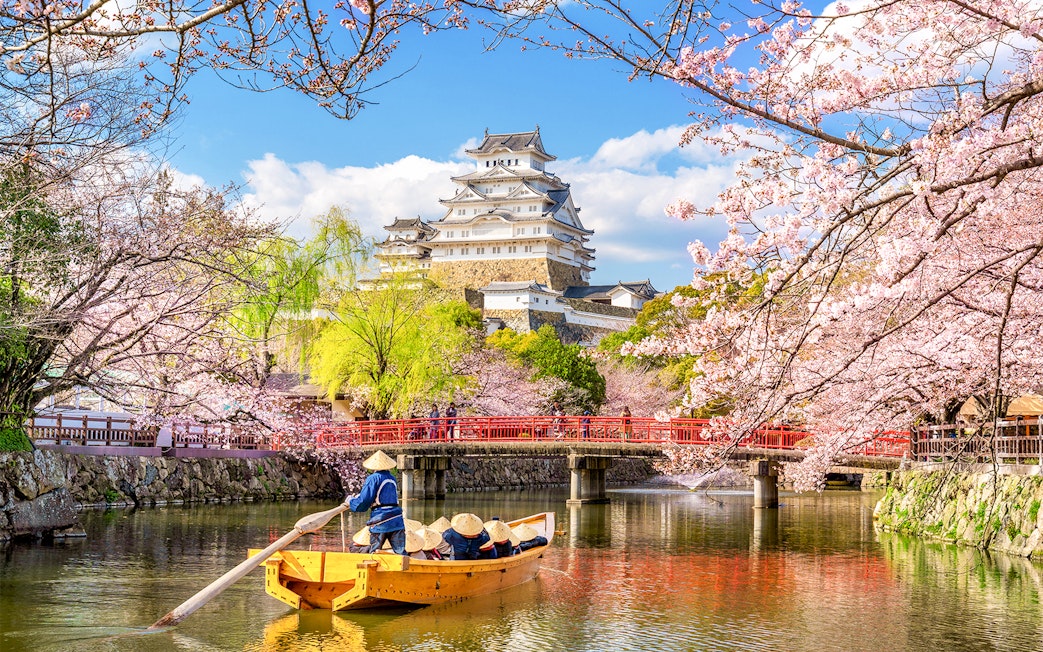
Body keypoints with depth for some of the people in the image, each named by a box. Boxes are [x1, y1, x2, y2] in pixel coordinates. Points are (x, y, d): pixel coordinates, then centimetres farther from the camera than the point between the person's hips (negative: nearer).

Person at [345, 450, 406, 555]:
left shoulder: (373, 478, -6)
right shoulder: (392, 478, 16)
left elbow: (363, 502, -11)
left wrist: (350, 502, 10)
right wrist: (357, 498, 29)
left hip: (380, 523, -5)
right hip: (397, 521, 5)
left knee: (374, 553, 8)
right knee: (401, 552, 2)